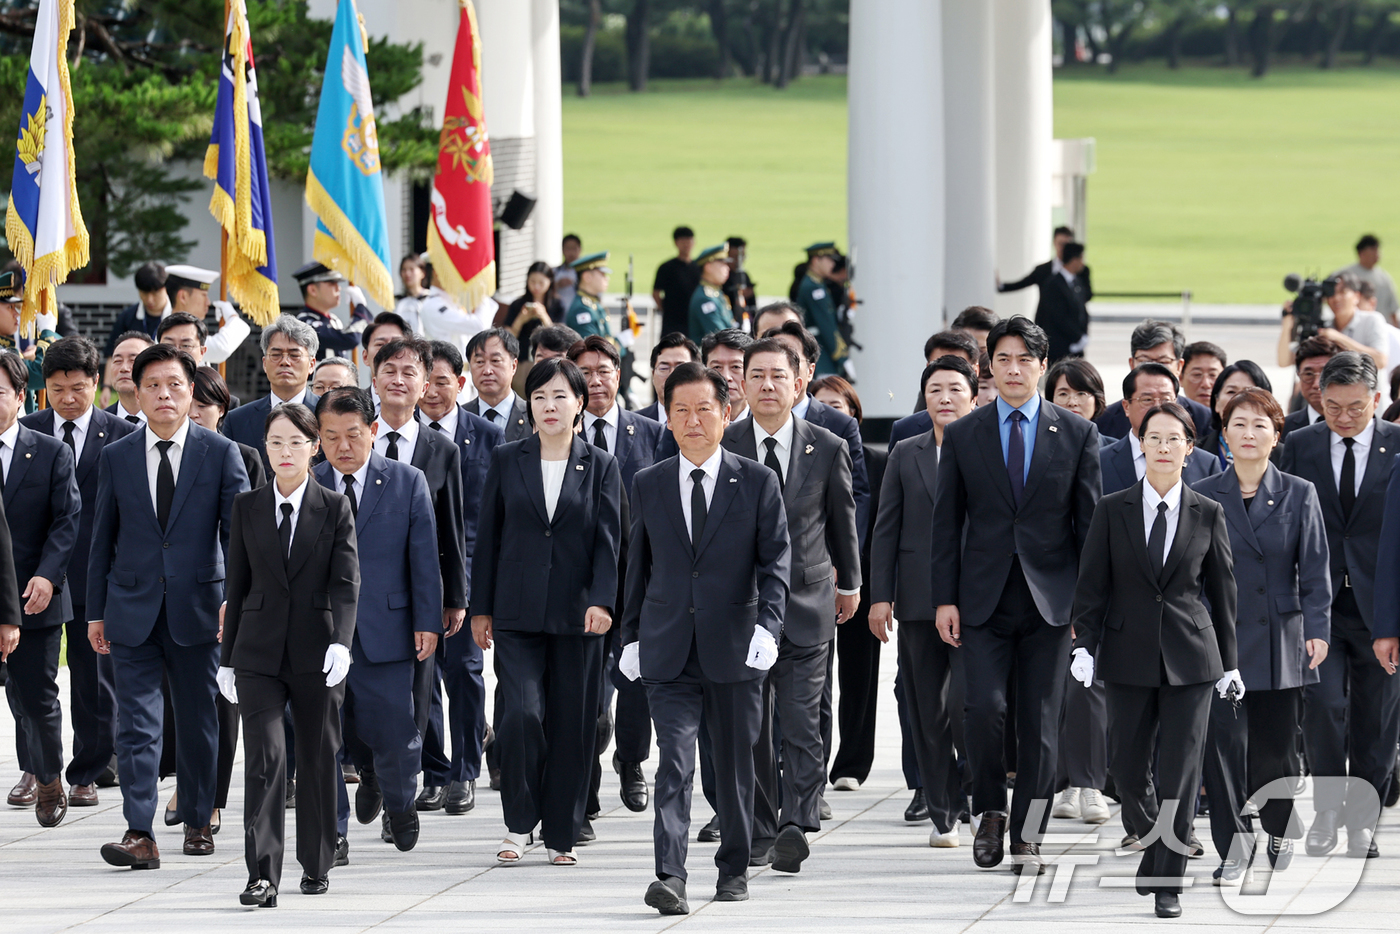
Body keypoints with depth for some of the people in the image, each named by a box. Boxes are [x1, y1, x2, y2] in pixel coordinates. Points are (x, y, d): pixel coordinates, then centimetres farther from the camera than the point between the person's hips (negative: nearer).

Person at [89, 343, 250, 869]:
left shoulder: (220, 453, 0)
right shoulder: (116, 457, 6)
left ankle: (197, 821, 24)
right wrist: (95, 611, 8)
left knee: (199, 721, 9)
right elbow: (103, 538, 10)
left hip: (197, 605, -1)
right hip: (133, 609, 1)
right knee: (136, 723, -7)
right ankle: (139, 834, -12)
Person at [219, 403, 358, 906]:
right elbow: (238, 585, 10)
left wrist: (341, 642, -23)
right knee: (265, 755, -12)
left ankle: (316, 865, 24)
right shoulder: (247, 507, 6)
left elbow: (346, 582, -7)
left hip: (316, 652, 0)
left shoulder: (335, 507, 1)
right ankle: (263, 875, -16)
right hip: (259, 652, 0)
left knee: (318, 757, 8)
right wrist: (227, 657, 9)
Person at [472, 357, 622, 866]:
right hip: (517, 612, 0)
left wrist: (601, 601, -15)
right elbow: (488, 537, 9)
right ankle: (518, 824, 2)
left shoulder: (601, 466, 5)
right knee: (522, 713, -14)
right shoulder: (507, 461, 6)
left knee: (572, 725, 2)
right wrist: (481, 608, 6)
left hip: (576, 614, 0)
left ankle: (562, 836, 12)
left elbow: (608, 539, -1)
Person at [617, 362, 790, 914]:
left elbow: (775, 561, -4)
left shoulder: (758, 483, 1)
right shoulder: (649, 486, 8)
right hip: (668, 651, 0)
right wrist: (632, 636, 11)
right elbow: (638, 566, 14)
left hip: (735, 648, 0)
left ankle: (734, 869, 25)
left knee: (735, 765, 9)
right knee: (674, 761, -11)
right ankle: (670, 875, -20)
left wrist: (767, 625, -18)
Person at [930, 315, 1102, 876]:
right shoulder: (963, 435, 6)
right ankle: (990, 812, 9)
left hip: (1050, 598, 0)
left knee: (1040, 723, 1)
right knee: (985, 707, -13)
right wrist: (945, 598, 0)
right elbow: (946, 522, 7)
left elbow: (1089, 521, 4)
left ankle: (1027, 839, 9)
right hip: (984, 598, 0)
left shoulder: (1077, 434, 4)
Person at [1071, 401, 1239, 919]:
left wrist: (1229, 662, 9)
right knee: (1127, 765, 3)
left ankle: (1169, 881, 1)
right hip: (1129, 656, 1)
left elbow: (1222, 590, 8)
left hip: (1190, 657, -1)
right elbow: (1093, 584, 2)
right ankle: (1149, 845, 31)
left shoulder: (1208, 514, 3)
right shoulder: (1112, 511, 2)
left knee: (1180, 770, -4)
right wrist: (1084, 646, -9)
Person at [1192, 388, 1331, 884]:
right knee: (1223, 741, -10)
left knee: (1275, 745, 6)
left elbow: (1314, 569, 3)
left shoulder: (1299, 495, 5)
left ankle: (1280, 829, 33)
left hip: (1279, 639, 0)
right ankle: (1233, 850, -3)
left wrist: (1317, 629, -7)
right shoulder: (1202, 496, 5)